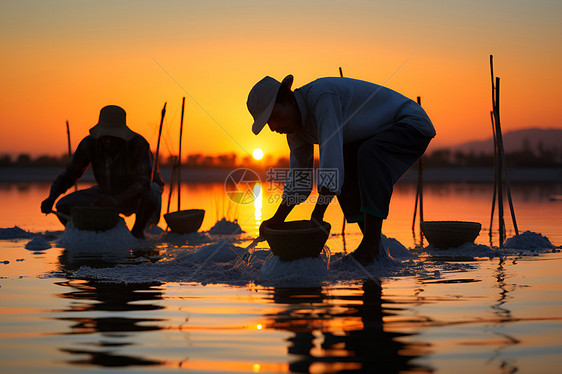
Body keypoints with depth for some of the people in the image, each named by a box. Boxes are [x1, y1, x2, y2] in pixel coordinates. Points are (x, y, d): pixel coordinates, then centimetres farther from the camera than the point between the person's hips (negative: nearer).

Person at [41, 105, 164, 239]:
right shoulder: (89, 144, -23)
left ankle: (137, 231, -9)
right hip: (111, 193, 3)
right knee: (63, 207, -15)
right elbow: (67, 177, -15)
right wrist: (51, 198, -34)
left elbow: (144, 183, -43)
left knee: (150, 197, -41)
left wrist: (114, 200, -57)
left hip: (140, 193, -3)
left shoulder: (139, 144, -34)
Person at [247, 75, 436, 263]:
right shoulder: (295, 122, -3)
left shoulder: (322, 95, -30)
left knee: (370, 154, -32)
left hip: (413, 124, -9)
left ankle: (371, 243, -27)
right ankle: (373, 248, -2)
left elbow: (332, 155, -38)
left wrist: (316, 217, -39)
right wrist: (277, 220, 3)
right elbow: (299, 178, 7)